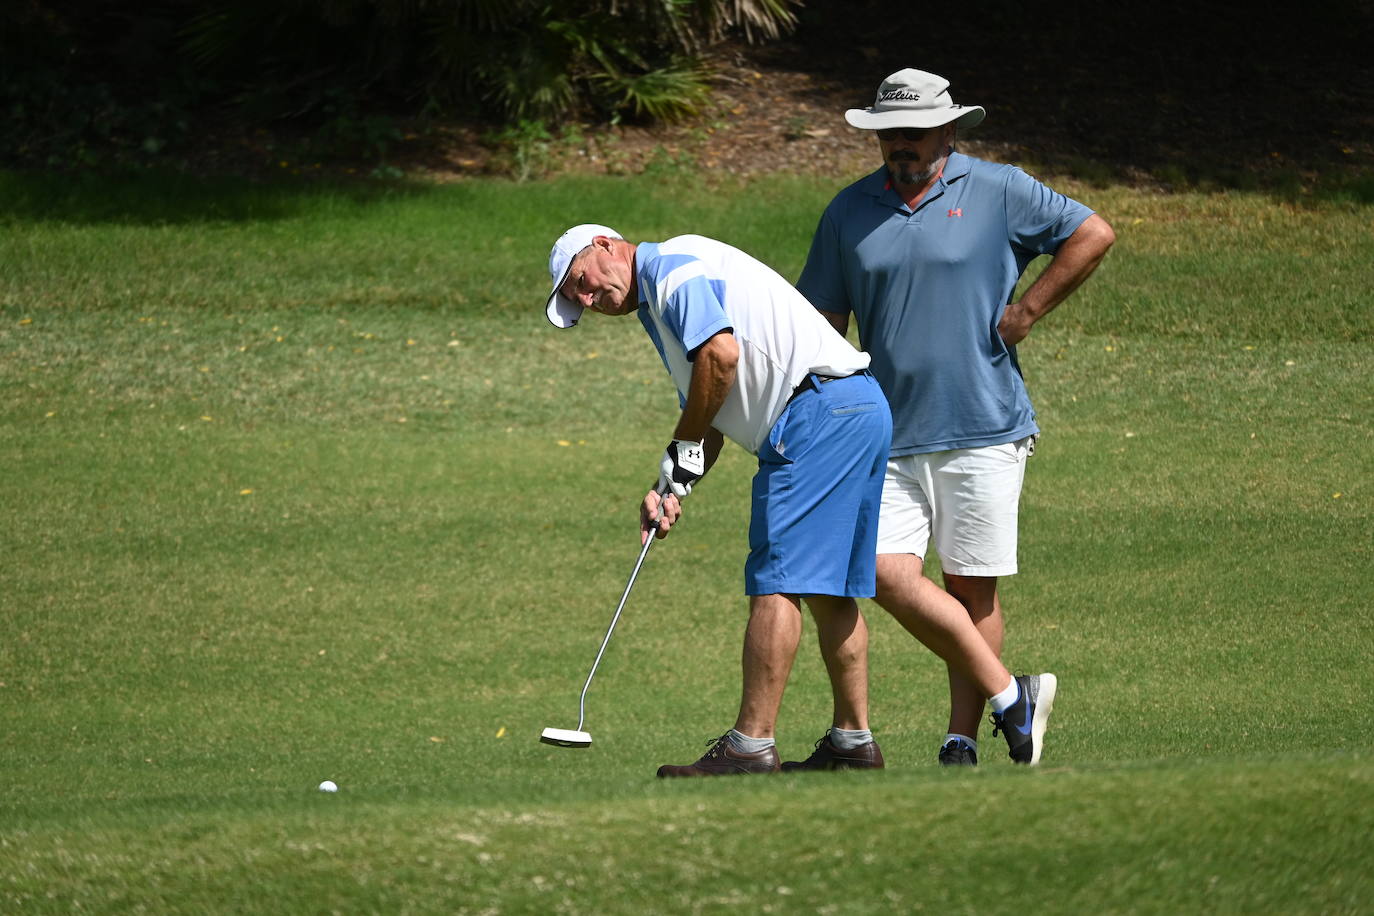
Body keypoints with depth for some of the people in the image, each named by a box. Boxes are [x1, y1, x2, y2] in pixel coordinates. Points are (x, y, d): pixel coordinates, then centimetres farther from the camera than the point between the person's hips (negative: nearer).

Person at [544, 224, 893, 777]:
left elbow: (721, 353, -20)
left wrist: (682, 450, -7)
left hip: (818, 407, -11)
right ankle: (853, 742, 19)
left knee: (777, 582, -11)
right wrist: (672, 490, 8)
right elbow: (710, 418, 25)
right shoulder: (657, 311, 27)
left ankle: (751, 748, -12)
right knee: (829, 589, 15)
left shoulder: (674, 265, -5)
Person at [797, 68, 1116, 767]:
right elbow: (823, 320, 15)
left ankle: (962, 741, 8)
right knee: (888, 572, -12)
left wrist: (1025, 312, -3)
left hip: (983, 428, -3)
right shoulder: (849, 211, 10)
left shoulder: (999, 191, 1)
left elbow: (1093, 235, 3)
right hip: (889, 438, 3)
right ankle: (1008, 696, -3)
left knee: (973, 589, 0)